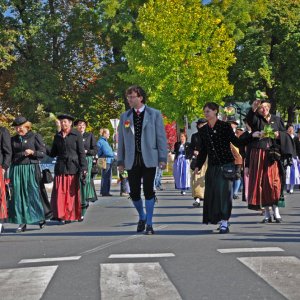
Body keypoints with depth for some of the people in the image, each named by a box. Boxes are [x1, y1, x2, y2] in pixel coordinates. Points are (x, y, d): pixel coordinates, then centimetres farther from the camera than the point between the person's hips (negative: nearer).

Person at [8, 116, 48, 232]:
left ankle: (41, 218, 9)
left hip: (31, 168, -4)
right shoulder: (13, 139, 15)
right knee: (18, 194, -1)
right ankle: (22, 222, 3)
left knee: (33, 193, -5)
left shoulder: (35, 137, 2)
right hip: (16, 169, 4)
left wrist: (32, 152, -17)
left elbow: (43, 152, -1)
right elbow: (10, 155, 21)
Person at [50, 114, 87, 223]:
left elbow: (81, 152, -2)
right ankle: (61, 215, 4)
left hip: (73, 167, -3)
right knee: (60, 193, -3)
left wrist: (83, 168, -9)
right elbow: (53, 153, 14)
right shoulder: (57, 136, 13)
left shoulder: (76, 135, 1)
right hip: (60, 168, 3)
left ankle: (70, 215, 7)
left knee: (72, 193, 0)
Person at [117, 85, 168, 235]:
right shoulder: (125, 116, 11)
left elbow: (161, 137, 1)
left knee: (148, 191, -5)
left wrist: (163, 158, -6)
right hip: (132, 160, 3)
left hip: (149, 159, -2)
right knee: (134, 192, 4)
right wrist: (120, 160, 8)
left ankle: (149, 224, 6)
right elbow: (121, 140, 12)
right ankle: (142, 217, 29)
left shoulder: (154, 114, 4)